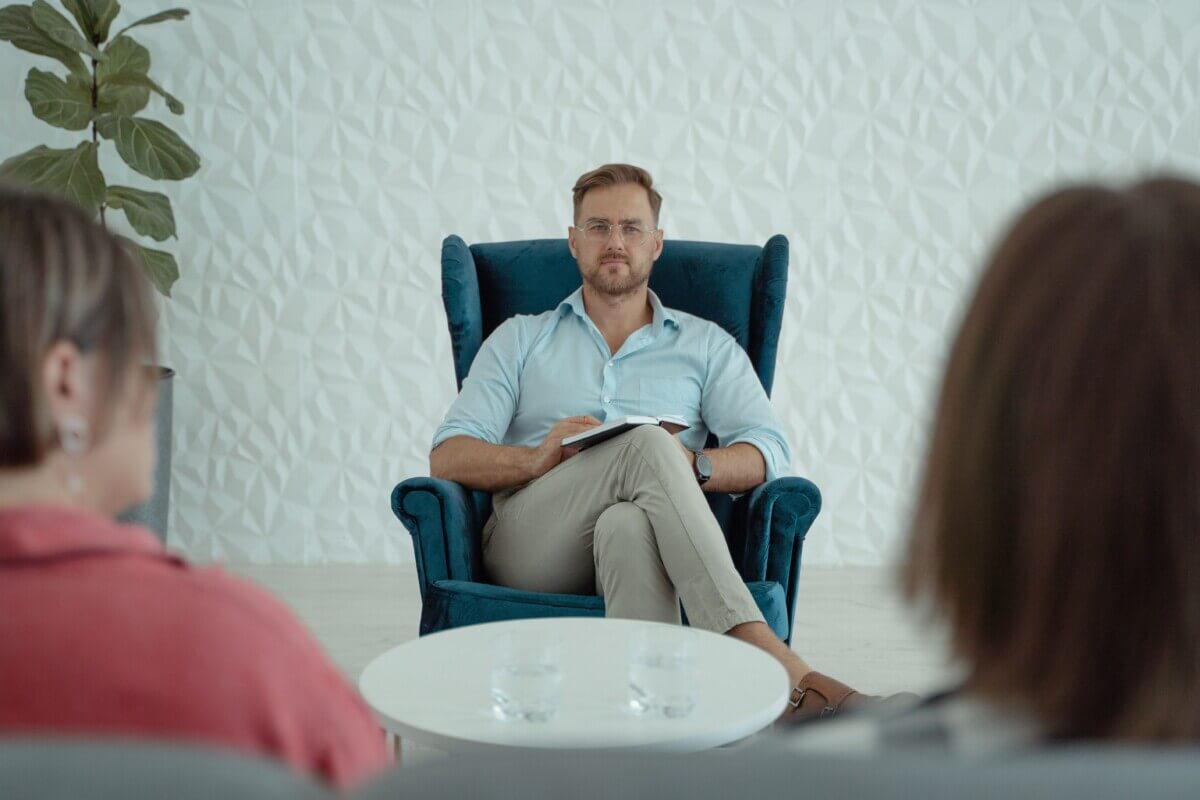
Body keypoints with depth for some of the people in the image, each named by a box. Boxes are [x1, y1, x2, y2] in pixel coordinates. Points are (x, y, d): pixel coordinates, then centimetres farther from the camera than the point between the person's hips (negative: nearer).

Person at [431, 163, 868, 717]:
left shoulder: (706, 345, 23)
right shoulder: (520, 339, 23)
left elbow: (767, 454, 7)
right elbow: (448, 458, 9)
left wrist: (691, 466, -16)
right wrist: (536, 458, -12)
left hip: (642, 543, 1)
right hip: (529, 545, 0)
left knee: (631, 526, -39)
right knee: (647, 444, -32)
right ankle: (776, 668, -46)